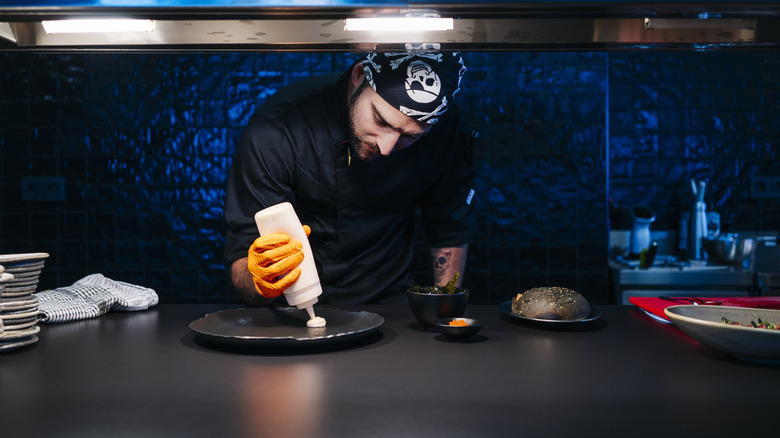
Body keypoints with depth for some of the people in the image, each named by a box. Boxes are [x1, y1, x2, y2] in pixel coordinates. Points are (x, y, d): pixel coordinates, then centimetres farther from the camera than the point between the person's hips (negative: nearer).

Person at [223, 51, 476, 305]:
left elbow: (451, 231, 4)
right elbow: (240, 259, -18)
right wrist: (259, 280, -39)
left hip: (390, 304, 0)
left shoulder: (444, 129, -12)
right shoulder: (273, 132, -21)